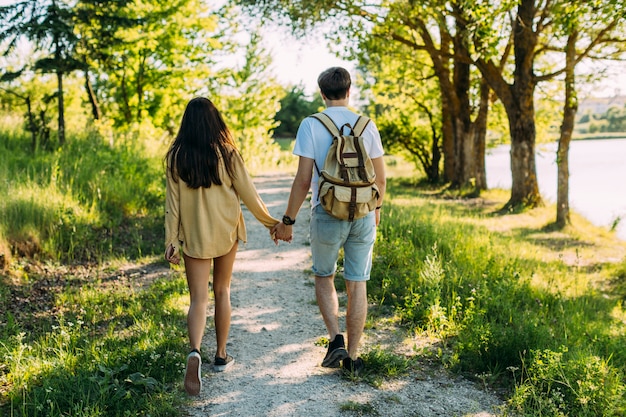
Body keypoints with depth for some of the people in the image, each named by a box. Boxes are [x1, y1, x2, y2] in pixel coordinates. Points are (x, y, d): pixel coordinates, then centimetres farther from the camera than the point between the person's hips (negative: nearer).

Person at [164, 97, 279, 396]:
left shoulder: (176, 156, -5)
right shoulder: (226, 153, -8)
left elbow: (172, 201, -4)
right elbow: (248, 193, -5)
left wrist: (170, 240, 1)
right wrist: (270, 222, 7)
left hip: (193, 236, 0)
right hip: (225, 232, 0)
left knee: (198, 298, 1)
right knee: (222, 291, 16)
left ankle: (194, 352, -24)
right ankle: (221, 356, 25)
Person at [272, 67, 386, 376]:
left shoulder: (311, 125, -6)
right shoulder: (367, 126, 3)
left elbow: (303, 179, -10)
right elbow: (380, 177, 8)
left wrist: (288, 221, -2)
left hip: (327, 214, -2)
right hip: (363, 214, 2)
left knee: (324, 277, 19)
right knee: (357, 284, 9)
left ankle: (336, 339, 4)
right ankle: (352, 357, 15)